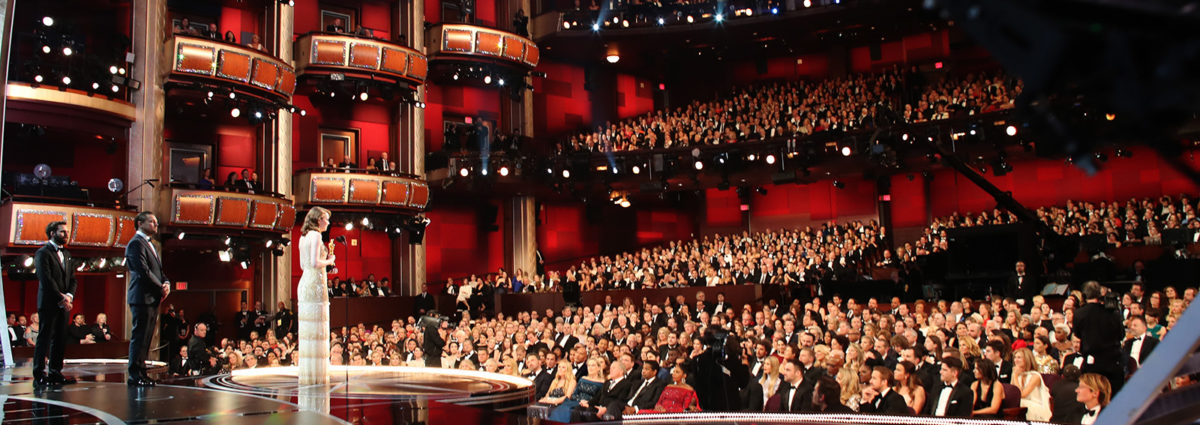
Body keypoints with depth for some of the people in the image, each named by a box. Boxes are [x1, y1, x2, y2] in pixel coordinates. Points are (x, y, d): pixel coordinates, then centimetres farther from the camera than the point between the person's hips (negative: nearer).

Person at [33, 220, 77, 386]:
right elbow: (46, 279, -13)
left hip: (63, 304, 7)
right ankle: (39, 375, -2)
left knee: (60, 340, 7)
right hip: (49, 303, -7)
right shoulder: (43, 253, -5)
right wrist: (61, 298, -14)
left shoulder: (66, 254, 18)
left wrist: (69, 296, -2)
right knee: (45, 338, -5)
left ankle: (55, 372, 11)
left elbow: (72, 278, 15)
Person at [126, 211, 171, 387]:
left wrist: (166, 283, 3)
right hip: (142, 298, -9)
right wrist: (161, 288, -11)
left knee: (146, 338, 10)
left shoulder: (150, 245, 22)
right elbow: (143, 271, -17)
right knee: (139, 337, -7)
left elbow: (158, 271, 23)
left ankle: (141, 372, 15)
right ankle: (134, 375, -4)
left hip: (153, 299, 9)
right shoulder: (136, 243, -9)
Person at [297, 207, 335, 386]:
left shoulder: (303, 237, 17)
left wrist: (325, 257, 18)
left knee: (308, 330, 10)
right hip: (315, 283, -9)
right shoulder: (315, 235, -10)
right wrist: (330, 261, -1)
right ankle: (316, 374, -4)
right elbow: (315, 263, -18)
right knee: (316, 329, -6)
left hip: (304, 282, 9)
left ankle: (308, 374, 14)